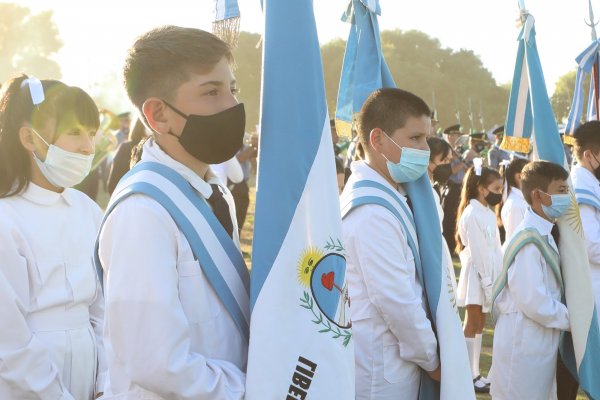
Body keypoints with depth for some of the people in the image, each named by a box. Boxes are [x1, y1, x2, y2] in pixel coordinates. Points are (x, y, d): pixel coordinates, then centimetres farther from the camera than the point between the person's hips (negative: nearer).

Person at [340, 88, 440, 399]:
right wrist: (430, 358, -10)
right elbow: (396, 300, -23)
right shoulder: (373, 211, -23)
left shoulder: (385, 196, 8)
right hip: (380, 372, -9)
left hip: (392, 362, 9)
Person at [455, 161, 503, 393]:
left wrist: (492, 280, 9)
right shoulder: (472, 214, -16)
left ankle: (475, 373, 19)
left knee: (479, 324, 12)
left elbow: (493, 249, 12)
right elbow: (477, 252, -19)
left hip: (488, 275, 8)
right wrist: (487, 283, -18)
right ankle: (469, 377, 6)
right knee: (472, 325, -1)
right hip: (477, 276, -8)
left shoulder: (487, 212, 12)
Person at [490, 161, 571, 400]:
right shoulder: (529, 242, -21)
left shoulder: (544, 236, 10)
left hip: (541, 343, 9)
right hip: (523, 345, -9)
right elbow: (535, 303, -24)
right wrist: (575, 319, -11)